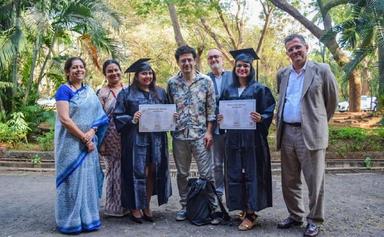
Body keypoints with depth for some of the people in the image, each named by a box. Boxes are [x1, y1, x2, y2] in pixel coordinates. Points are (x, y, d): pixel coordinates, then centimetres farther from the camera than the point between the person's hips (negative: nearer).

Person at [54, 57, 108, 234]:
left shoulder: (90, 91, 12)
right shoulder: (64, 90, -7)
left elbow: (98, 115, 9)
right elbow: (64, 119, -16)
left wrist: (92, 132, -10)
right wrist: (84, 138, -16)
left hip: (89, 142, 6)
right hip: (71, 143, -6)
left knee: (88, 178, 9)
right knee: (72, 179, 0)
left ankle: (88, 218, 20)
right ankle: (70, 221, 13)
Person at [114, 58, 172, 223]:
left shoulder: (160, 92, 13)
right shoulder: (127, 93, 1)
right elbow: (118, 115, -2)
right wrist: (132, 119, -18)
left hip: (156, 139, 4)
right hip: (136, 139, -4)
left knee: (152, 172, 8)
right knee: (138, 172, -1)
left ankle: (147, 207, 21)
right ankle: (135, 208, 13)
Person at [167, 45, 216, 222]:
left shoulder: (206, 81, -1)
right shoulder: (172, 82, 4)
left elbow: (211, 108, 0)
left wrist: (209, 131, -6)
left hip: (200, 134, -2)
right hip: (179, 135, 2)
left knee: (206, 173, 1)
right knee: (182, 174, 12)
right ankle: (184, 206, 26)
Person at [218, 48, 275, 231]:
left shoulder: (260, 89, 0)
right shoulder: (229, 91, 12)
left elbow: (269, 112, -4)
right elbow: (222, 111, 17)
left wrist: (260, 118, -23)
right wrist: (220, 118, -4)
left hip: (253, 138, -4)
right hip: (233, 138, 4)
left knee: (252, 173, -1)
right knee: (235, 174, 6)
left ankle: (251, 213, 6)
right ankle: (242, 208, 19)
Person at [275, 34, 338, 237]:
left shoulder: (321, 70, -1)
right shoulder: (282, 74, 13)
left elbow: (332, 100, 7)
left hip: (311, 134, -5)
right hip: (287, 133, 5)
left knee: (314, 181, 2)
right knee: (289, 180, 12)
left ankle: (314, 221, 17)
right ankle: (295, 216, 28)